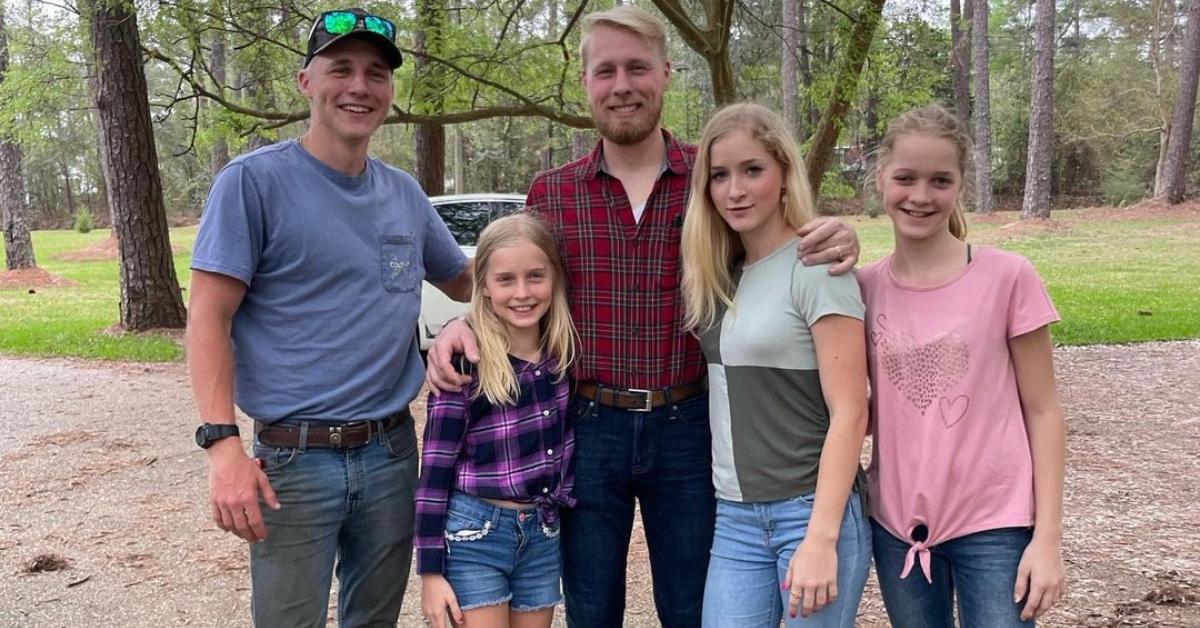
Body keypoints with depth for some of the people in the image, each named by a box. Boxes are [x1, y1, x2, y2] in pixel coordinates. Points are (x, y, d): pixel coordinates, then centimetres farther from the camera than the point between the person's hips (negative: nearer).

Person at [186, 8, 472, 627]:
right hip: (294, 459, -5)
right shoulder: (254, 181, -8)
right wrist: (222, 444, -20)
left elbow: (464, 281, 22)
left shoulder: (404, 194, 9)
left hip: (392, 452, 5)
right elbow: (209, 320, -11)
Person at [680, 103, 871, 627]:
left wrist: (821, 538, -18)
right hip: (735, 517, 5)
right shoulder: (720, 274, 7)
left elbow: (849, 413, -14)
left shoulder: (815, 268, -11)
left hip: (811, 511, -5)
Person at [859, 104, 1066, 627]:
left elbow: (1042, 411, -4)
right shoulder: (865, 287, -1)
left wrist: (1047, 536, -8)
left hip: (994, 525, -3)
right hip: (896, 525, 3)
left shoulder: (1008, 278, -8)